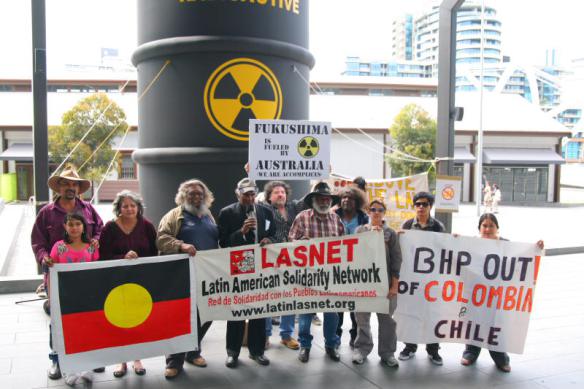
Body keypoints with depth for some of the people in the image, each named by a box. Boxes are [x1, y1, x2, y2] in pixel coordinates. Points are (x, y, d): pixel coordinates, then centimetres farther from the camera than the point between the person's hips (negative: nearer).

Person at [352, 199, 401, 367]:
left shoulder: (390, 233, 4)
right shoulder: (360, 230, 7)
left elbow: (396, 260, 2)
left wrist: (394, 285, -3)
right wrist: (370, 233, -14)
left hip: (385, 282, 0)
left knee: (386, 319, 7)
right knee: (362, 317, 8)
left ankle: (387, 352, 17)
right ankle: (362, 348, 22)